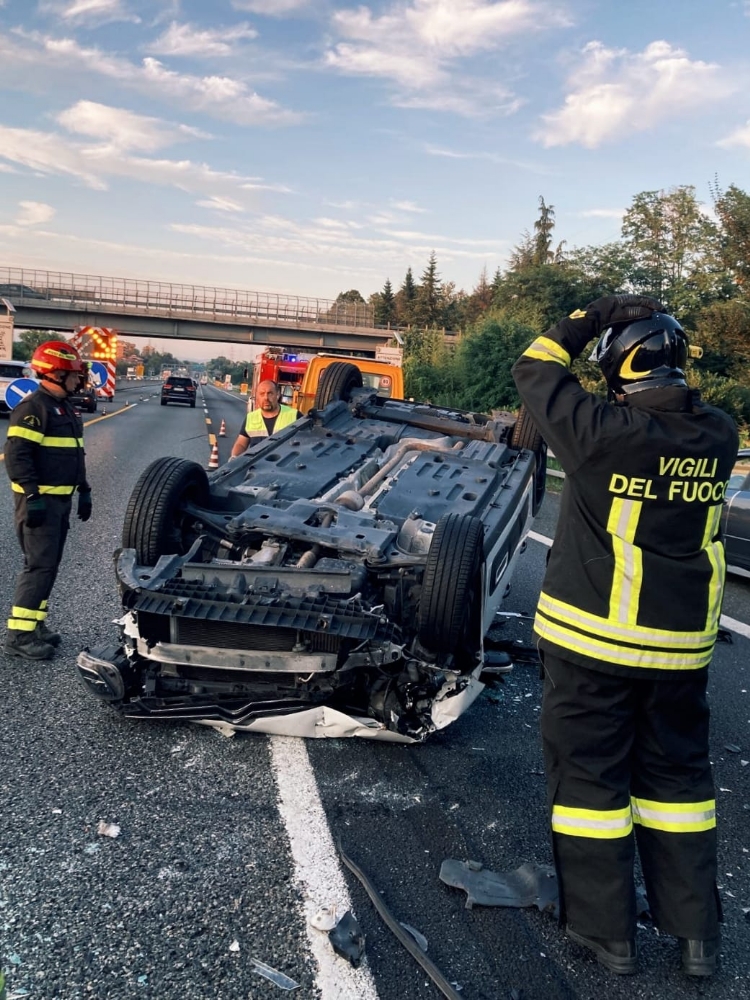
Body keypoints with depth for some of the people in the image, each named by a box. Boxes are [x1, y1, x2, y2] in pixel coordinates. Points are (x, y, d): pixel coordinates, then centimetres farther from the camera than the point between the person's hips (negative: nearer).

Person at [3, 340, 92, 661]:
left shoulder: (65, 407, 15)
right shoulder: (33, 406, -15)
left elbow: (75, 454, 23)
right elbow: (17, 455, -22)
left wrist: (84, 491, 20)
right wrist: (32, 496, -26)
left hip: (60, 499, 10)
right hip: (38, 500, -9)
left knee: (50, 564, 13)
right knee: (39, 565, -10)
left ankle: (34, 624, 23)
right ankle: (18, 635, -3)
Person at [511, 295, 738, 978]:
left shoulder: (604, 431, -19)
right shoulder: (717, 436, -5)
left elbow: (535, 372, -6)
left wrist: (585, 322, 4)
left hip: (592, 639, -5)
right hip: (682, 644, 5)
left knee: (589, 774, 11)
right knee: (677, 771, 19)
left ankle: (606, 929, 24)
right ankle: (696, 932, 31)